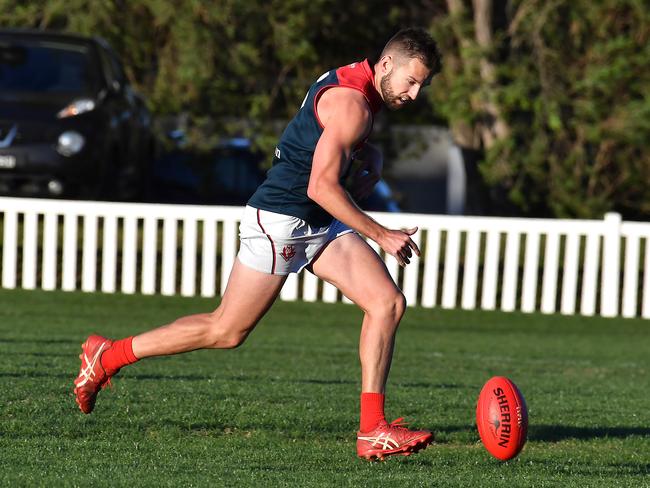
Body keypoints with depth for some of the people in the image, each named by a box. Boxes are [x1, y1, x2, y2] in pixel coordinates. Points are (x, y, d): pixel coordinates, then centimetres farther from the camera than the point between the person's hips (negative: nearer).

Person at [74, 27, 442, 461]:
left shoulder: (356, 89, 11)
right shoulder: (351, 103, -20)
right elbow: (321, 187, -26)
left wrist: (369, 161, 10)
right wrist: (380, 235, -21)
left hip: (322, 225, 9)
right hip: (279, 219, -9)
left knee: (388, 303, -7)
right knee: (226, 332, -3)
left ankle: (373, 432, -8)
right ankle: (106, 356, 14)